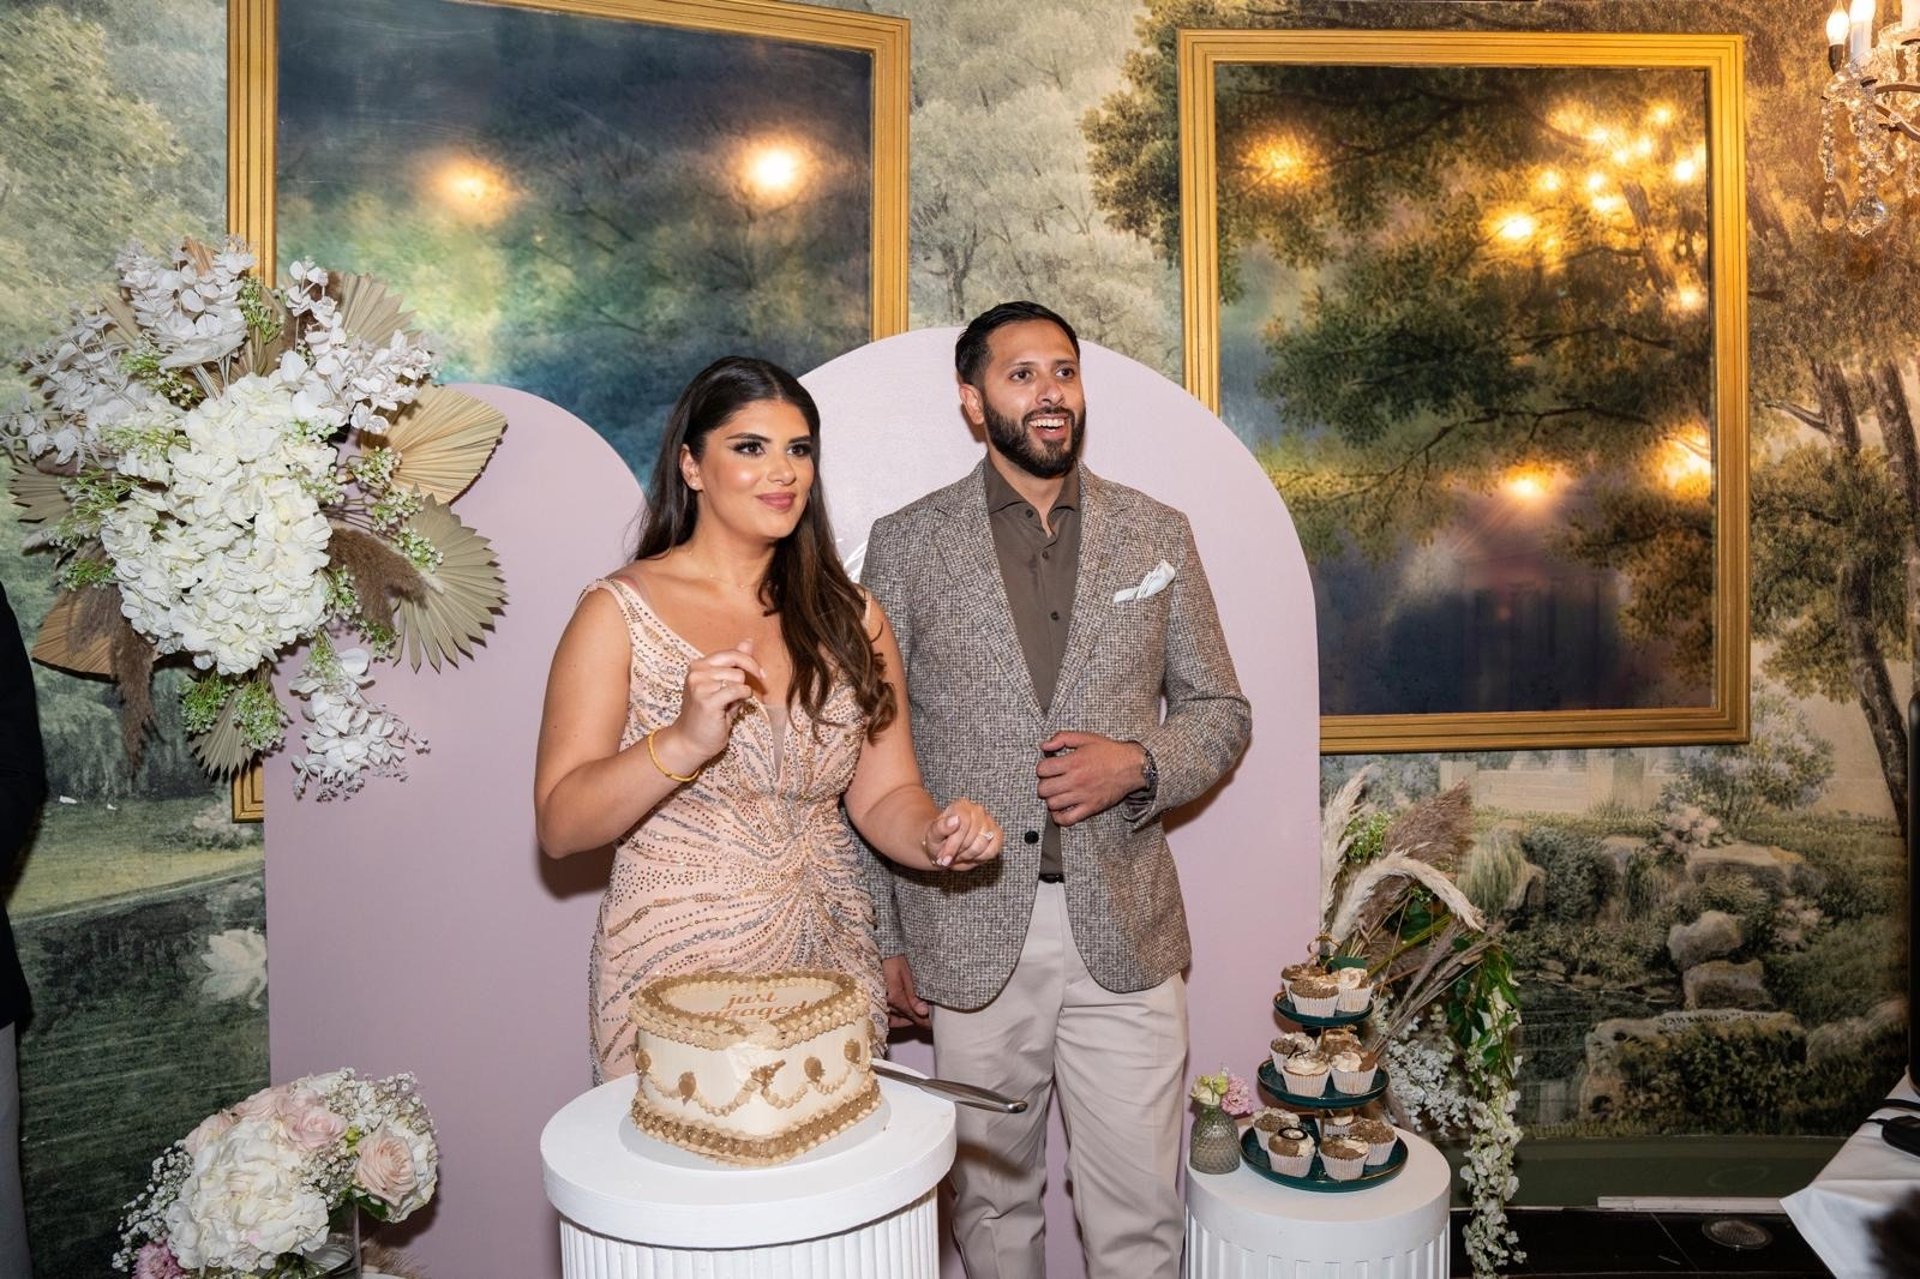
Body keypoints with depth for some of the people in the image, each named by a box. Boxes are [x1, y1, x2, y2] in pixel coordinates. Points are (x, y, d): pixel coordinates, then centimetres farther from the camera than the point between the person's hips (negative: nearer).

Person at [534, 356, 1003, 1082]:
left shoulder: (849, 617, 6)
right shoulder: (621, 613, -6)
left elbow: (884, 794, 3)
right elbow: (559, 827, -11)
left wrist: (937, 837, -18)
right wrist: (683, 743, -27)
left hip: (832, 970, 4)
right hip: (677, 976, -3)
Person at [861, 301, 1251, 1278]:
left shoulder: (1158, 533, 6)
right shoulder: (907, 543, 1)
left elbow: (1220, 710, 11)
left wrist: (1140, 763, -11)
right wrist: (884, 935, 1)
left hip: (1124, 928, 1)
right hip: (969, 931, 0)